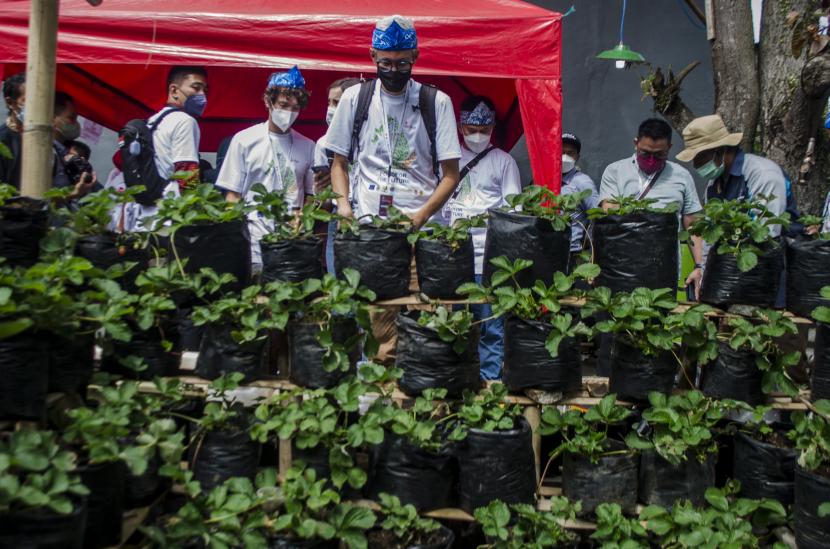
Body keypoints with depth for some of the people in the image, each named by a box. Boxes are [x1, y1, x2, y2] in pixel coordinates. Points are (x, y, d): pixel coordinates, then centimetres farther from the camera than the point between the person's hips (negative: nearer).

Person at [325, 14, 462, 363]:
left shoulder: (437, 102, 5)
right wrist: (343, 202, -1)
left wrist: (422, 215, -10)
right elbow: (339, 162, 17)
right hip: (368, 222, 1)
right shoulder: (354, 98, 10)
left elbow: (451, 174, 4)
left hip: (421, 224, -1)